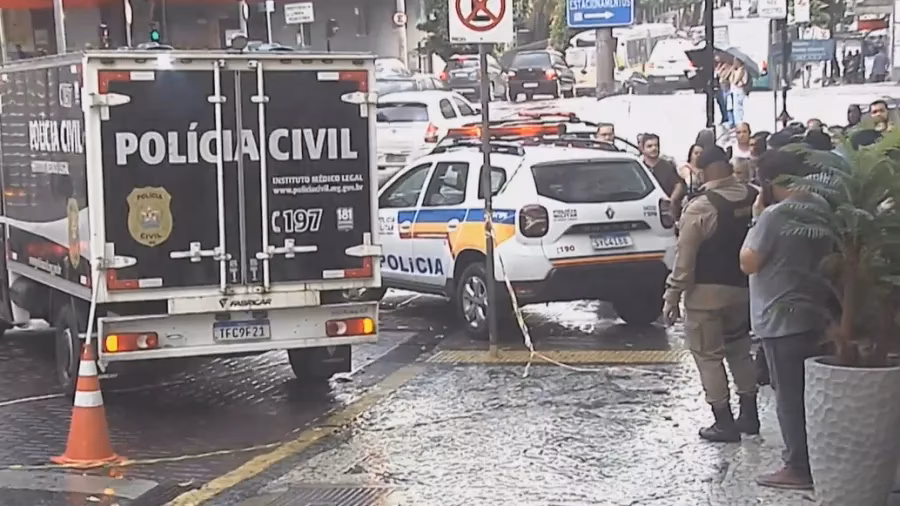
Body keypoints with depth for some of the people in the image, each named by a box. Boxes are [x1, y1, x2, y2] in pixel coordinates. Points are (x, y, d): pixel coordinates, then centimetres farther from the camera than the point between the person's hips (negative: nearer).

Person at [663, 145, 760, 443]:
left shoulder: (700, 208, -18)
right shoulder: (754, 198, -3)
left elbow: (684, 257, -16)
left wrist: (672, 296, -9)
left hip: (706, 292, -6)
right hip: (743, 288, 6)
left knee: (709, 356, 4)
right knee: (740, 351, 20)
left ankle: (724, 423, 6)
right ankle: (749, 415, 26)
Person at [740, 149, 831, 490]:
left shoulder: (775, 214, -20)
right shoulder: (821, 207, 7)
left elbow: (748, 263, -15)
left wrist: (756, 219, -8)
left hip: (782, 319, -8)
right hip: (815, 314, 9)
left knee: (790, 397, -2)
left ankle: (799, 467, 3)